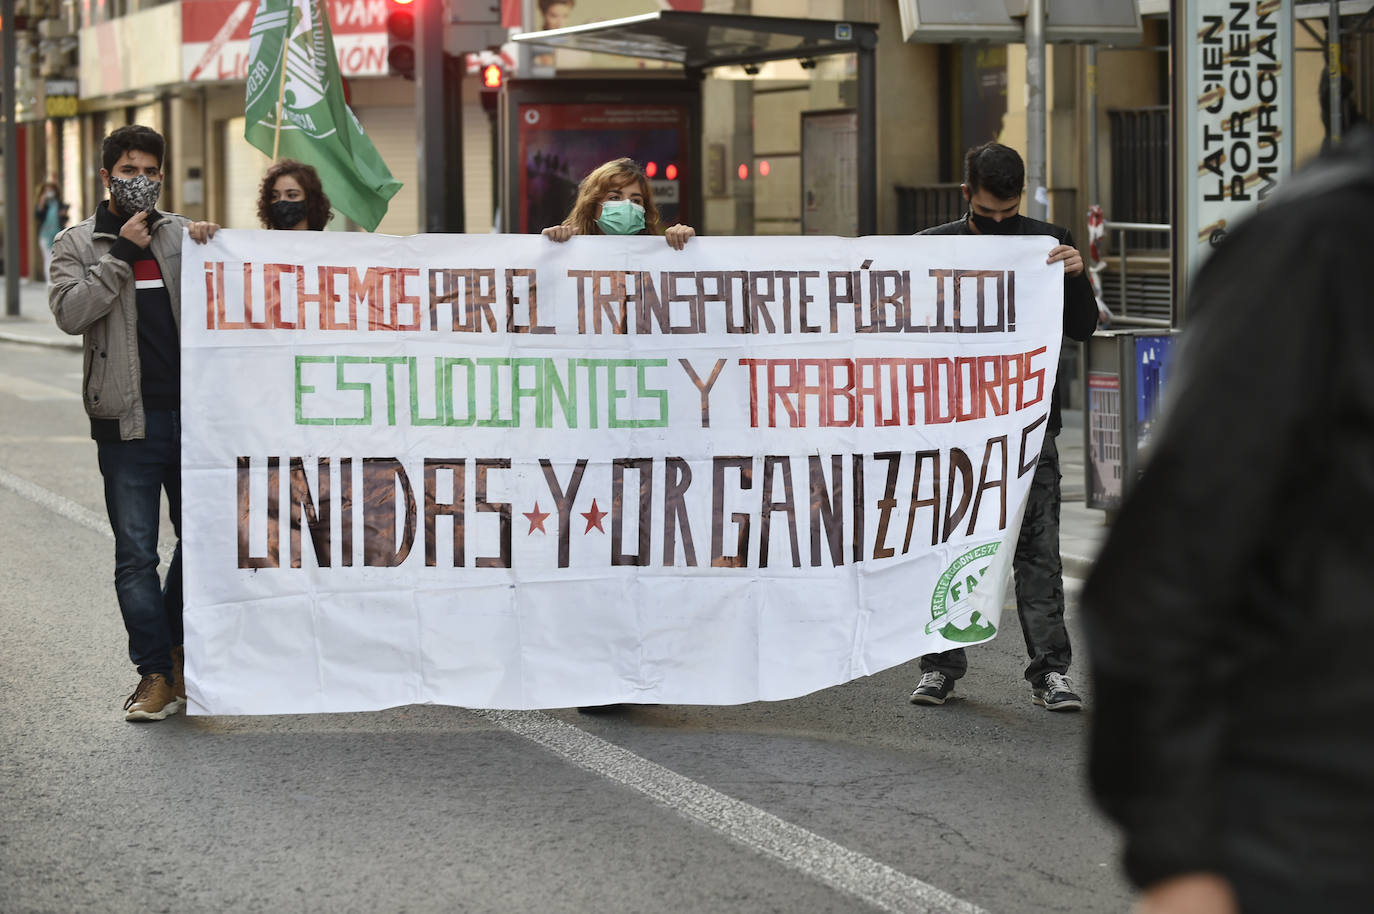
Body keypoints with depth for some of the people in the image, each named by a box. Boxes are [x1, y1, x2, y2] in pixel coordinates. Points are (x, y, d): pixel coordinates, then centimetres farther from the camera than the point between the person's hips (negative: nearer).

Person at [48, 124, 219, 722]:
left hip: (193, 413, 3)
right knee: (136, 553, -3)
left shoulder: (181, 235, 13)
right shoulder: (78, 244, 5)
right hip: (129, 421, -3)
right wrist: (120, 253, -11)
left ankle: (178, 647, 27)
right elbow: (69, 312, -10)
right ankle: (157, 674, 2)